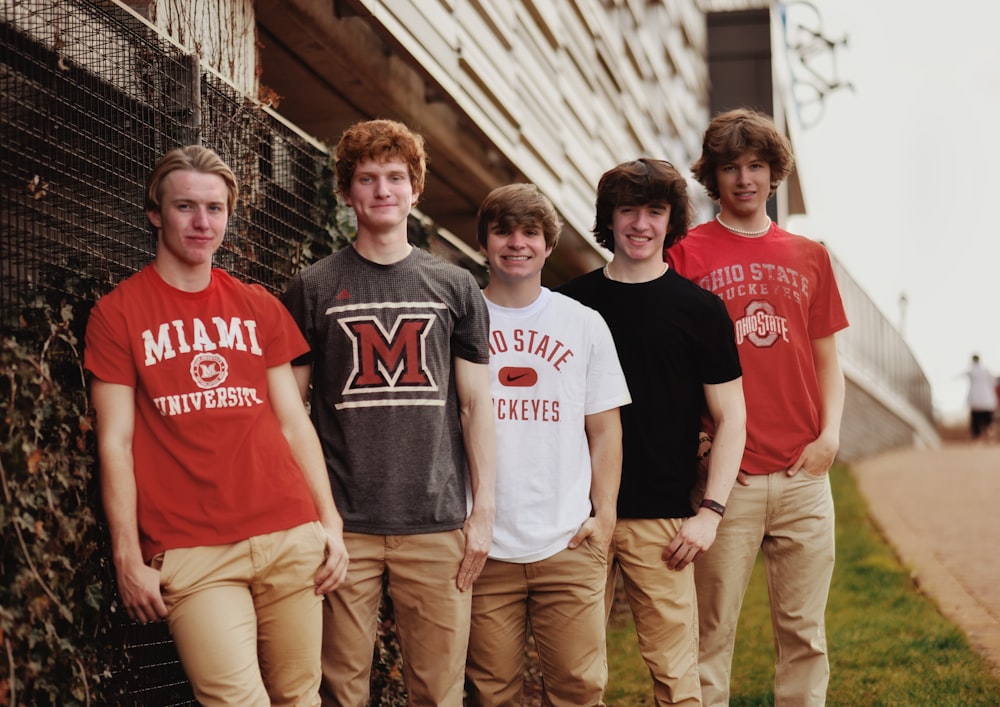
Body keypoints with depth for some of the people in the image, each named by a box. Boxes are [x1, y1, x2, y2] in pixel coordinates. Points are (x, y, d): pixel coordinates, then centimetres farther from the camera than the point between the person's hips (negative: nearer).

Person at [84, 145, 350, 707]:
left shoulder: (259, 308, 14)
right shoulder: (119, 314, 4)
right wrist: (129, 558, -5)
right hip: (191, 551, -3)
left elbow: (293, 422, 14)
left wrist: (330, 520, 6)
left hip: (291, 537, 3)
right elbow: (116, 441, 0)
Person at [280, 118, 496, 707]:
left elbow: (476, 404, 9)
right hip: (343, 524, -1)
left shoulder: (455, 287, 10)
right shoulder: (314, 288, 6)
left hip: (437, 524, 1)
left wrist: (484, 510, 1)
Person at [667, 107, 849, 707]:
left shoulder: (809, 257, 14)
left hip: (804, 474, 3)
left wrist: (830, 434, 1)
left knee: (804, 632, 7)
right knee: (712, 630, -1)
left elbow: (828, 361, 16)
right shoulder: (687, 253, 3)